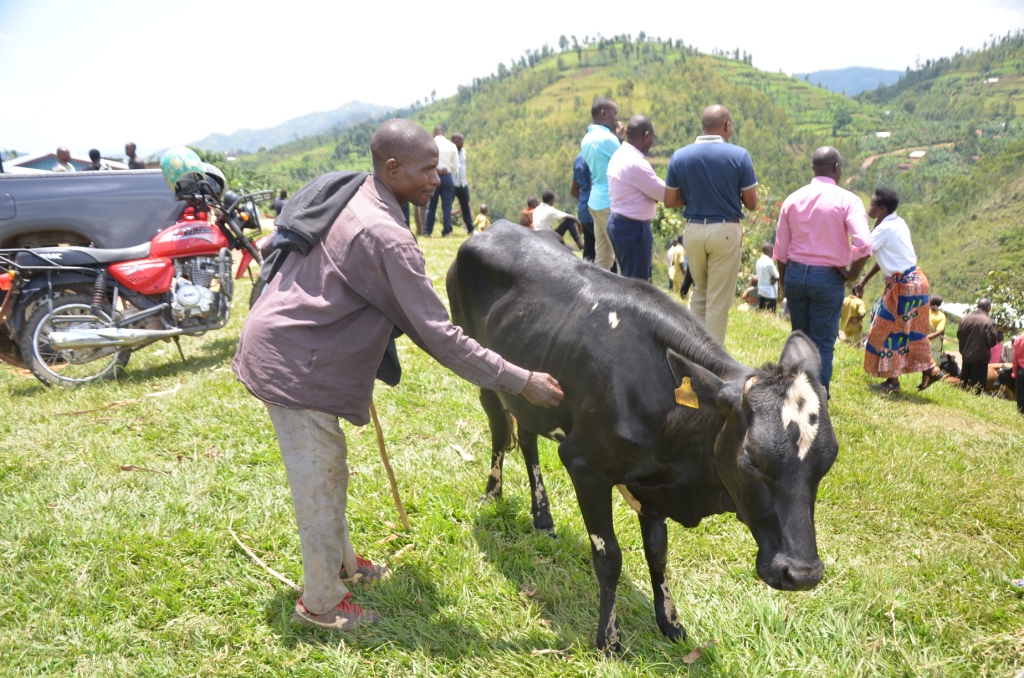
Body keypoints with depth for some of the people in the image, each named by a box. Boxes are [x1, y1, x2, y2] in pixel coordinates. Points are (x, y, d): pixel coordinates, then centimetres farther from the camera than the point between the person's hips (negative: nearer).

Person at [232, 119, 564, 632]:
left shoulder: (350, 200, 5)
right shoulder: (385, 236, -26)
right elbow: (437, 334, -26)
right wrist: (521, 381, -22)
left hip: (277, 345, 10)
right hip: (292, 363, -10)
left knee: (328, 472, 22)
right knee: (319, 483, 2)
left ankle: (342, 562, 41)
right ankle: (322, 604, 19)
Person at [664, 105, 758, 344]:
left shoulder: (679, 156, -2)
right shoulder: (739, 156, -9)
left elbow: (670, 201, 3)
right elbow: (751, 203, -5)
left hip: (693, 230, 3)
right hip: (725, 231, -3)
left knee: (699, 292, 21)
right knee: (719, 299, 6)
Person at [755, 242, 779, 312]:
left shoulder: (759, 261, 7)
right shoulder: (769, 262, -17)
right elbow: (777, 277, -14)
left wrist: (773, 278, -1)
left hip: (760, 291, 8)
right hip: (770, 293, -8)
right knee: (770, 314, -3)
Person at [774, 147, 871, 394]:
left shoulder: (793, 199, 5)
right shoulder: (847, 200, -7)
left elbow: (781, 249, 7)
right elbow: (863, 245, -19)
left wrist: (784, 281, 17)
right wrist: (852, 273, -3)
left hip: (794, 274, 4)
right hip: (828, 278, -4)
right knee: (823, 343, 4)